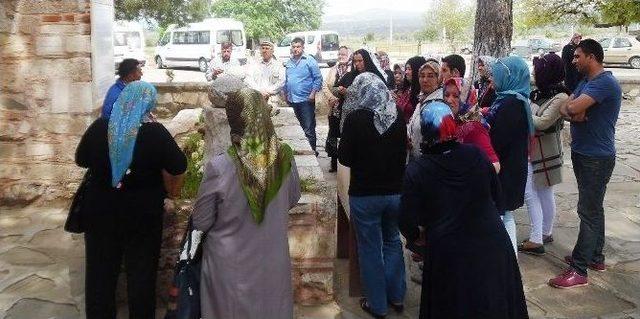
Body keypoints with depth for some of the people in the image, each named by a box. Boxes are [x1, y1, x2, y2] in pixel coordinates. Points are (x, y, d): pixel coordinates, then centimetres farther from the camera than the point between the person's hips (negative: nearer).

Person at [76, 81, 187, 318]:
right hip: (143, 216, -2)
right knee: (142, 273, 13)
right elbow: (177, 169, -9)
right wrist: (171, 193, 8)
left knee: (100, 272, 17)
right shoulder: (156, 133, -14)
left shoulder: (98, 127, -6)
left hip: (101, 212, 2)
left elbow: (81, 161, 8)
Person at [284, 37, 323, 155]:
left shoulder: (310, 61, -6)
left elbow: (318, 78, -7)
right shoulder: (289, 62, 13)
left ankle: (312, 150, 1)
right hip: (292, 100, 6)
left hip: (306, 100, -6)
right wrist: (286, 94, 17)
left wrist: (313, 93, -14)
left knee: (308, 129, -6)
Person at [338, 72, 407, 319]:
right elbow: (403, 153, 10)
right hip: (395, 192, 4)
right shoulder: (398, 117, -2)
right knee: (392, 242, 21)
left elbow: (345, 158, -10)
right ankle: (396, 296, 31)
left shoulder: (356, 118, -14)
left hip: (364, 194, -4)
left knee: (370, 248, 10)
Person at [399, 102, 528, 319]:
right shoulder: (476, 155, -7)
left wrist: (413, 238, 10)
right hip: (492, 246, 3)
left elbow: (408, 222, -11)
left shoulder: (415, 171, -14)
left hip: (449, 256, -2)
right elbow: (497, 197, 5)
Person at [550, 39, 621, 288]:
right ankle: (595, 257, 30)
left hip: (596, 158, -10)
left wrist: (571, 108, -7)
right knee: (593, 209, 17)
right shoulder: (586, 82, 13)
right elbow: (564, 108, 4)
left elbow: (574, 108, -30)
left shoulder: (604, 83, -19)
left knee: (589, 212, -7)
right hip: (583, 153, 10)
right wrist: (573, 112, -18)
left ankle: (579, 270, -2)